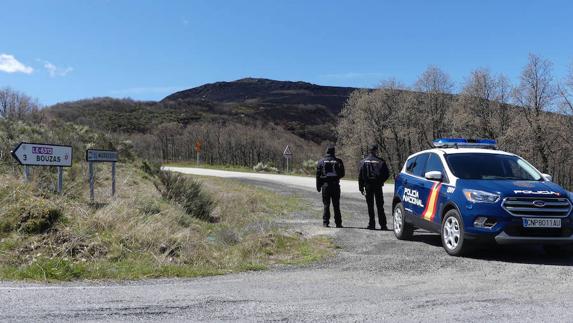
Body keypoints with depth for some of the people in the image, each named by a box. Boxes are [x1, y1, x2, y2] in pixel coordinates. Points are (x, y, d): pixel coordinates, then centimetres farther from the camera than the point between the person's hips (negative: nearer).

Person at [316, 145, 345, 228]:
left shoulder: (321, 161, 2)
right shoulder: (338, 161, 0)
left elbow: (318, 175, 2)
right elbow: (342, 174, 2)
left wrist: (318, 186, 7)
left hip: (325, 185, 0)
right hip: (335, 185, 0)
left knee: (326, 205, 5)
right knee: (336, 205, 5)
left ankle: (325, 222, 2)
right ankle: (338, 223, 6)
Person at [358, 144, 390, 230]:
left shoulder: (364, 161, 1)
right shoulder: (380, 161, -4)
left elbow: (360, 175, 1)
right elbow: (387, 174, -5)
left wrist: (361, 187, 5)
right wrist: (381, 181, 12)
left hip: (368, 185, 1)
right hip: (378, 185, -1)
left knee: (370, 206, 6)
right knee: (380, 205, 4)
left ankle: (371, 224, 5)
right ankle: (382, 225, 1)